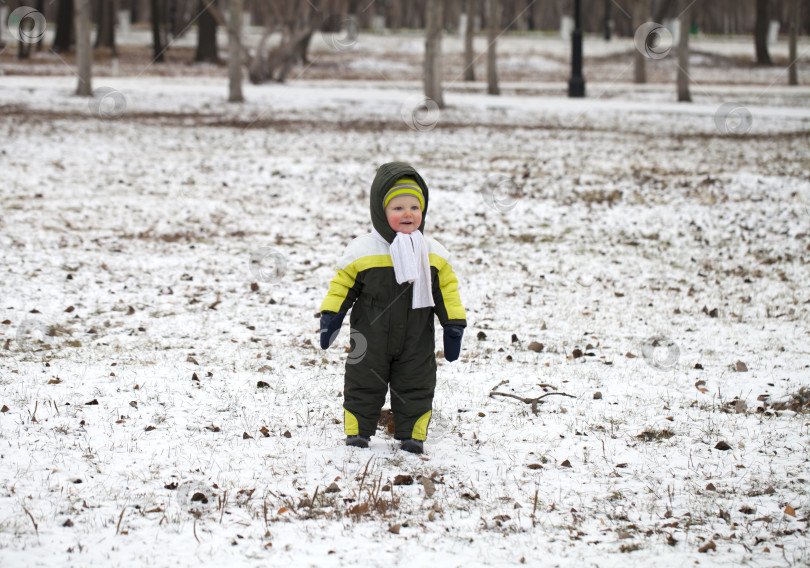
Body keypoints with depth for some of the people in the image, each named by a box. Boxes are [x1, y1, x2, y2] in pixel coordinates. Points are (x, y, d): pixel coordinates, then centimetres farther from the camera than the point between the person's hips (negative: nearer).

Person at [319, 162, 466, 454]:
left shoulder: (434, 254, 0)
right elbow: (342, 286, 0)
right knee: (364, 386, 6)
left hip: (416, 341, 2)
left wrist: (454, 326, 3)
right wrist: (330, 318, -5)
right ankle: (358, 431, 18)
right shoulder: (361, 252, -8)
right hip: (371, 340, -1)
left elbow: (446, 290, 6)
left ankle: (411, 434, 17)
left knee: (416, 386, 5)